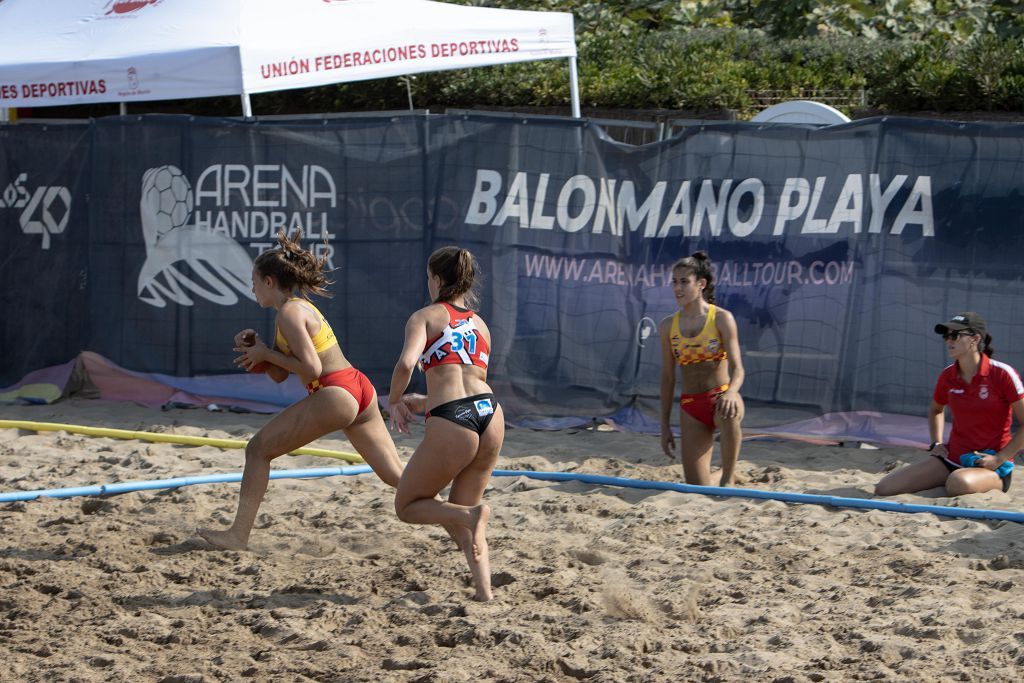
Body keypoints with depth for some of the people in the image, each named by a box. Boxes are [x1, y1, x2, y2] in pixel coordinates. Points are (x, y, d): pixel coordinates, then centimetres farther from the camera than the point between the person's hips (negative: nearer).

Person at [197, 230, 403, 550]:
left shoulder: (289, 312, -10)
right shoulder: (298, 306, 19)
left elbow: (311, 369, -18)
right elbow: (280, 375, 22)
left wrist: (266, 354, -7)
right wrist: (257, 348, 5)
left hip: (335, 395, -10)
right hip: (359, 390, 10)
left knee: (258, 449, -2)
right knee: (395, 476, 11)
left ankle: (238, 534, -2)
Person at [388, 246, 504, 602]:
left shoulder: (426, 316, 6)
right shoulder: (481, 325, 24)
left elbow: (406, 363, -13)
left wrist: (394, 401, 5)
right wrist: (419, 402, 36)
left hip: (451, 425, -6)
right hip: (490, 412, 6)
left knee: (407, 506, 14)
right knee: (460, 512, 22)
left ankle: (471, 515, -13)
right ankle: (484, 590, 7)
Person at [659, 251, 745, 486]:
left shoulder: (721, 318, -6)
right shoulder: (668, 326, 5)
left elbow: (737, 368, -15)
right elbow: (667, 378, 10)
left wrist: (730, 392, -37)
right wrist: (665, 426, 9)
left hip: (721, 396, -3)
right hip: (690, 406, 3)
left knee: (729, 413, -43)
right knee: (698, 490, -3)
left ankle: (728, 476, -21)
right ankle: (722, 476, 35)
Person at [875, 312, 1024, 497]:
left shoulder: (1002, 374, -13)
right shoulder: (947, 376, 5)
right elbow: (935, 410, 28)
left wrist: (999, 459, -17)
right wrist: (936, 443, 12)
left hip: (991, 463, -5)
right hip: (952, 458, 5)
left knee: (959, 483, -42)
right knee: (884, 489, -9)